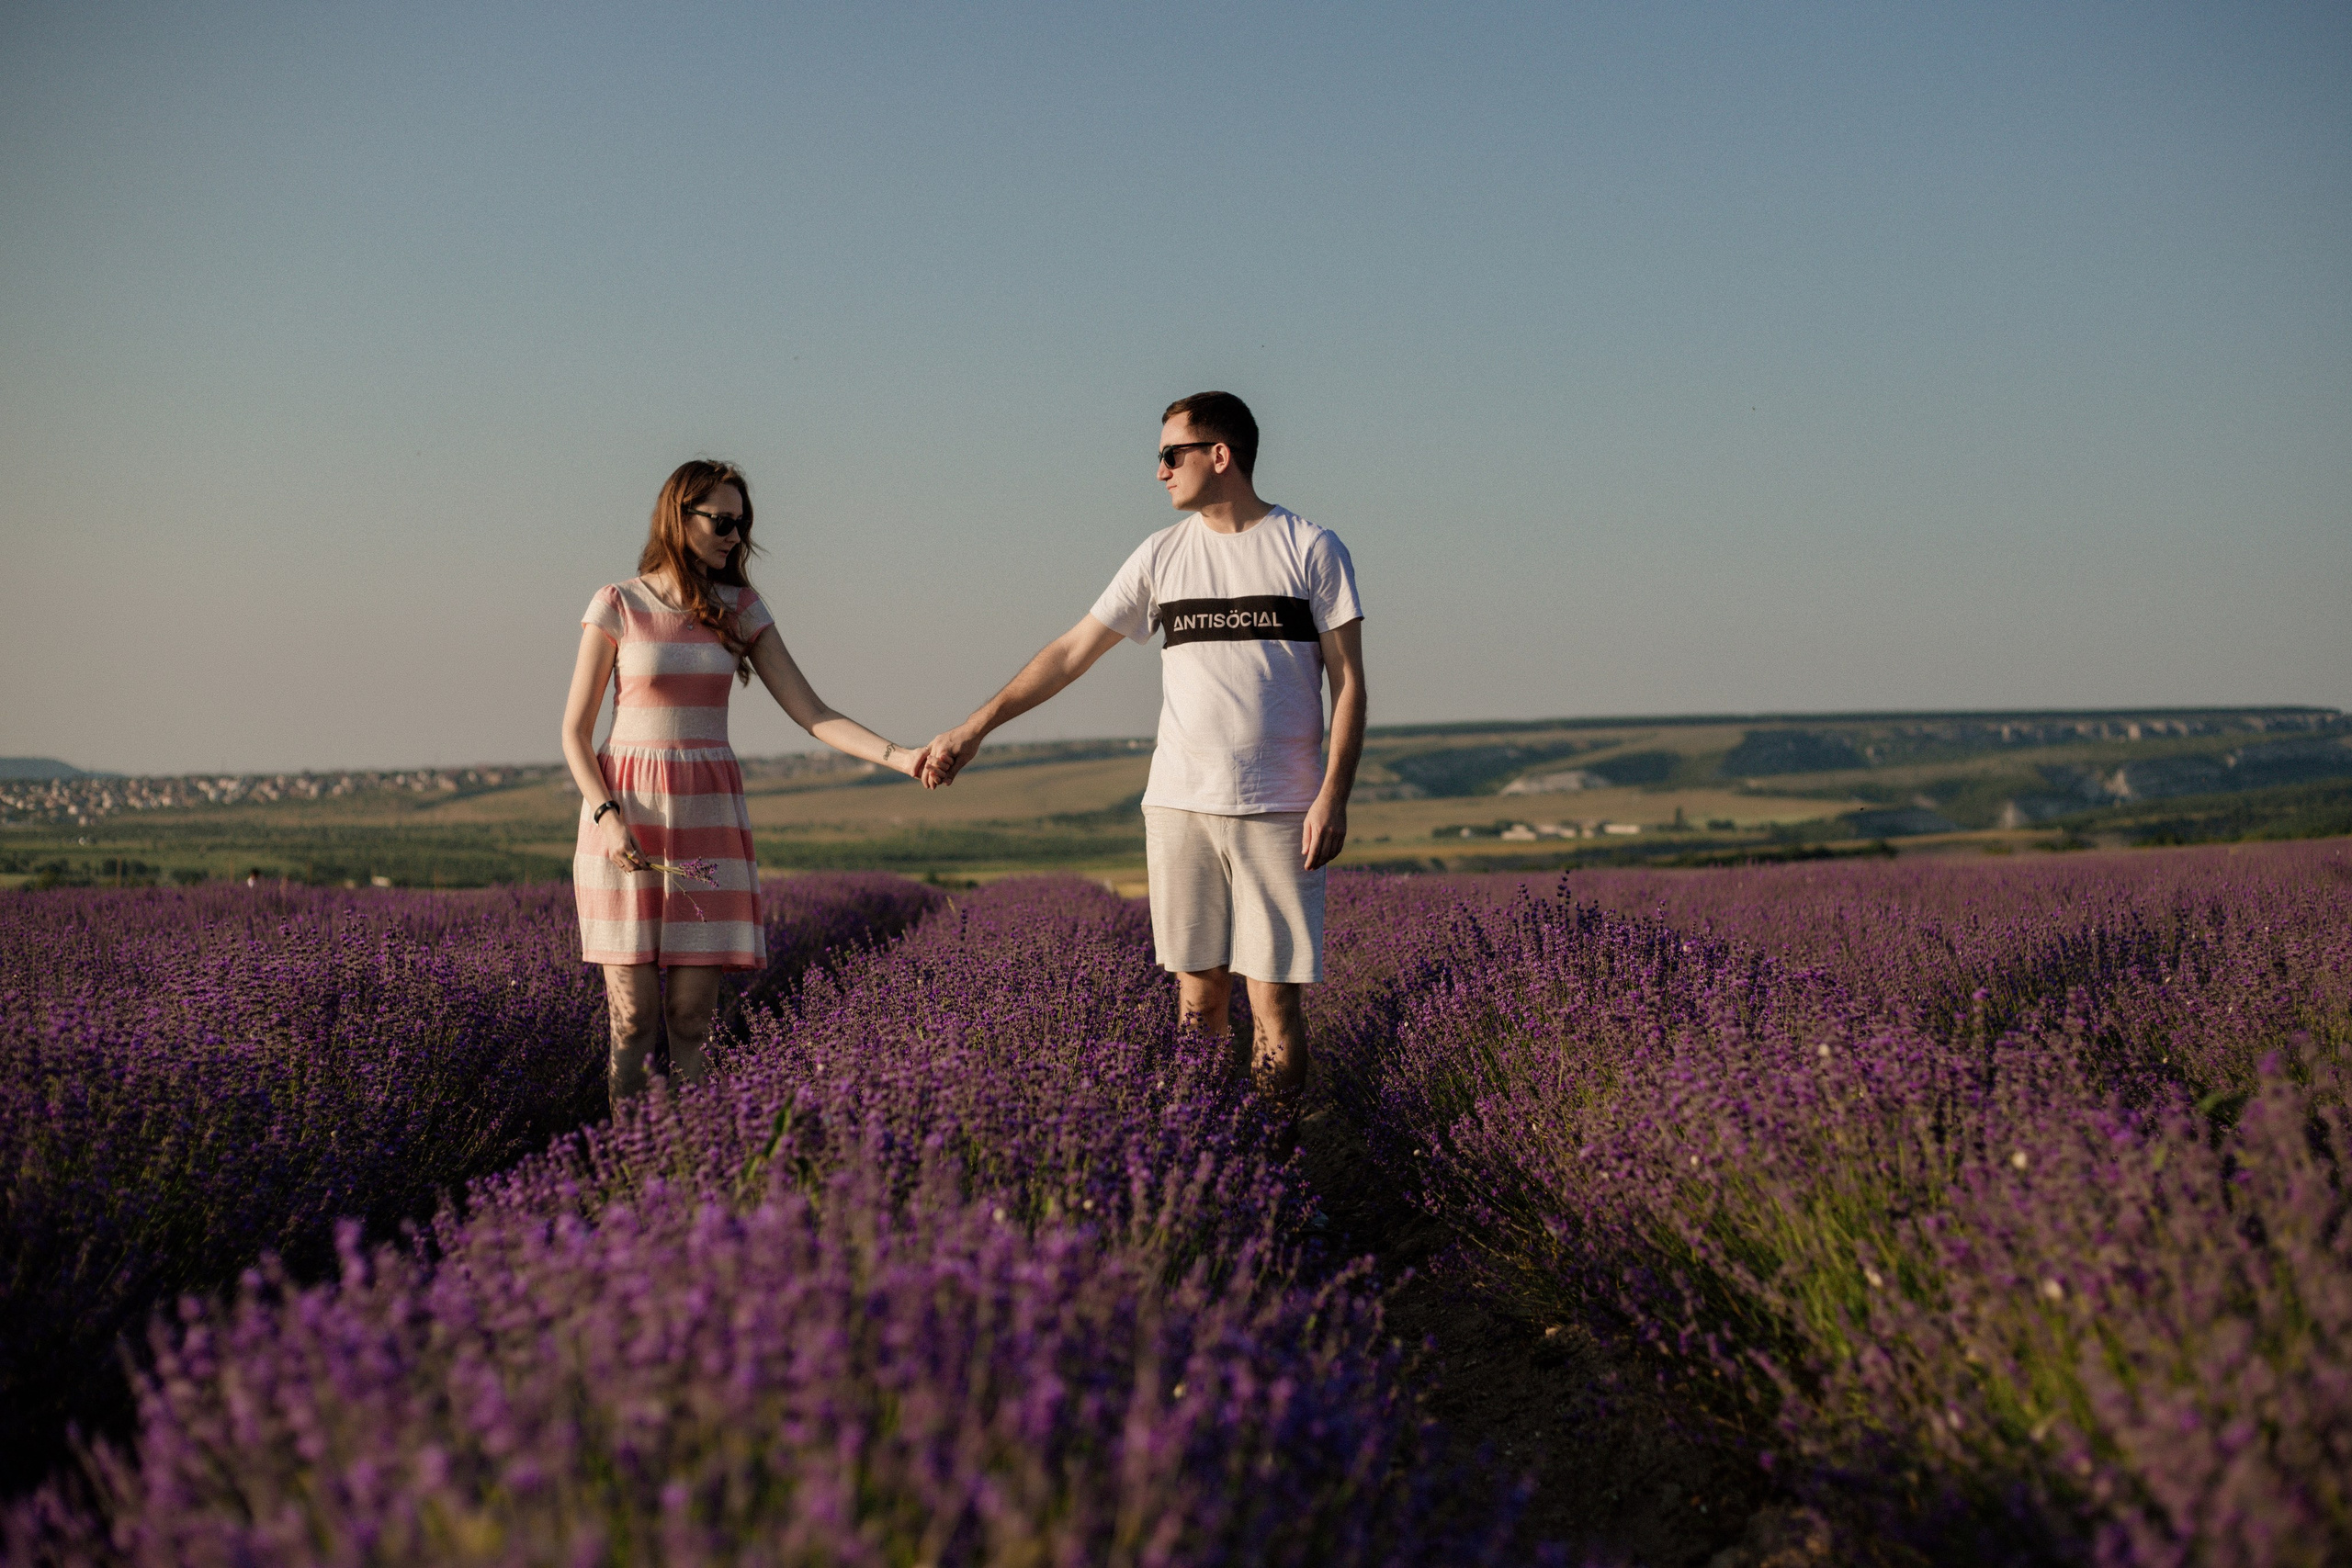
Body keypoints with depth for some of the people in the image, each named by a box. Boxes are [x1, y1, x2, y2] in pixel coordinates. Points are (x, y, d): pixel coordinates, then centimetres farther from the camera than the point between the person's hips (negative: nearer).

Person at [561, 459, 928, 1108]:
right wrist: (607, 816, -16)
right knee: (632, 1017, -3)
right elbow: (575, 732, -1)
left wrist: (899, 756, -11)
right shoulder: (616, 606, -2)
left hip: (708, 816, 3)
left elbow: (812, 713, 3)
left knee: (692, 1016, 0)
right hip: (626, 816, -3)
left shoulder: (740, 609, 7)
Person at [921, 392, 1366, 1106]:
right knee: (1198, 992, 2)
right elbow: (1072, 652, 13)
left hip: (1279, 812, -3)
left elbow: (1348, 683, 0)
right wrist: (973, 728, 11)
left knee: (1275, 999, -5)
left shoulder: (1313, 550, 1)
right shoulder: (1163, 555, 10)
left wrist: (1333, 797, -10)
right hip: (1180, 806, 3)